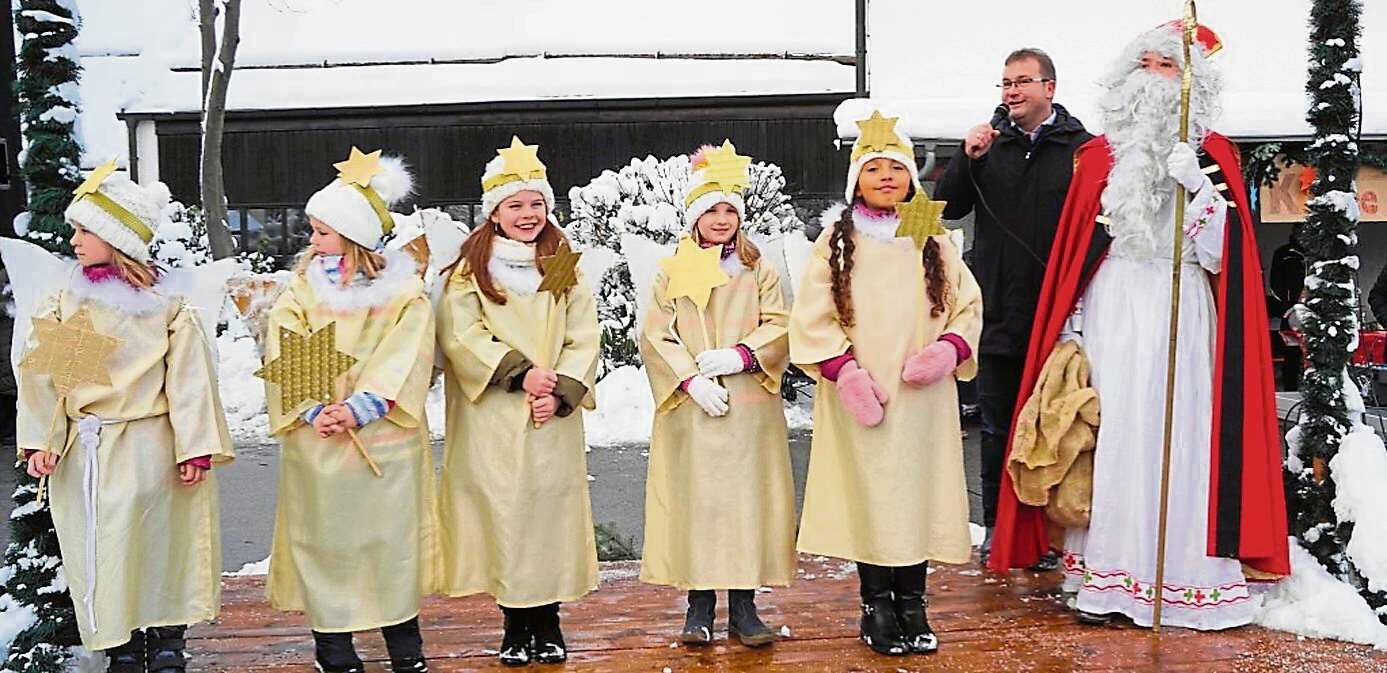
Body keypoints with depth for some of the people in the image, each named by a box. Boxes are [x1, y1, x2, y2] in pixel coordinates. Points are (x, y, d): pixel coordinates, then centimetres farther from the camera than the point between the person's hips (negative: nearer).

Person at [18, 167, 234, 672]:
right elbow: (41, 375, 2)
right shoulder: (63, 303, 3)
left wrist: (196, 449, -9)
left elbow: (189, 378, -5)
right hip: (83, 453, 3)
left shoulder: (166, 306, -4)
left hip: (147, 450, -3)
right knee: (97, 553, 8)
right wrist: (40, 440, -8)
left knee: (157, 548, 4)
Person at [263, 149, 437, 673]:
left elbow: (404, 360, -9)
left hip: (386, 437, -1)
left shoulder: (402, 287, -1)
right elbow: (283, 355, -3)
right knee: (323, 537, 6)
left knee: (391, 533, 6)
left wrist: (357, 409, -21)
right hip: (316, 439, 2)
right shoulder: (304, 284, 5)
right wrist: (313, 410, -17)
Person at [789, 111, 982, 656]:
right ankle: (876, 606, 13)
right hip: (860, 396, -2)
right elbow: (812, 317, 0)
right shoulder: (837, 239, 3)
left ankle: (912, 605, 16)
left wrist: (947, 350, -8)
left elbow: (968, 305, 11)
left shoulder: (933, 240, 10)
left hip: (922, 395, 2)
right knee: (868, 492, 0)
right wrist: (845, 372, -12)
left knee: (919, 489, 3)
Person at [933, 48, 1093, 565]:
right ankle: (997, 526, 21)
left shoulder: (1082, 148, -1)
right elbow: (947, 208, 4)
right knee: (997, 427, 10)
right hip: (997, 312, 3)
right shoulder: (989, 143, 9)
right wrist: (968, 159, -12)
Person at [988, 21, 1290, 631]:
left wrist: (1197, 187, -16)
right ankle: (1106, 579, 7)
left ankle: (1183, 580, 6)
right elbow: (1074, 251, 9)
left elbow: (1221, 254, -3)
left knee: (1178, 439, -4)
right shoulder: (1099, 155, 11)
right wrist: (1071, 328, 3)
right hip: (1109, 313, 2)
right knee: (1109, 438, 0)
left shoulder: (1212, 156, 6)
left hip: (1181, 318, -1)